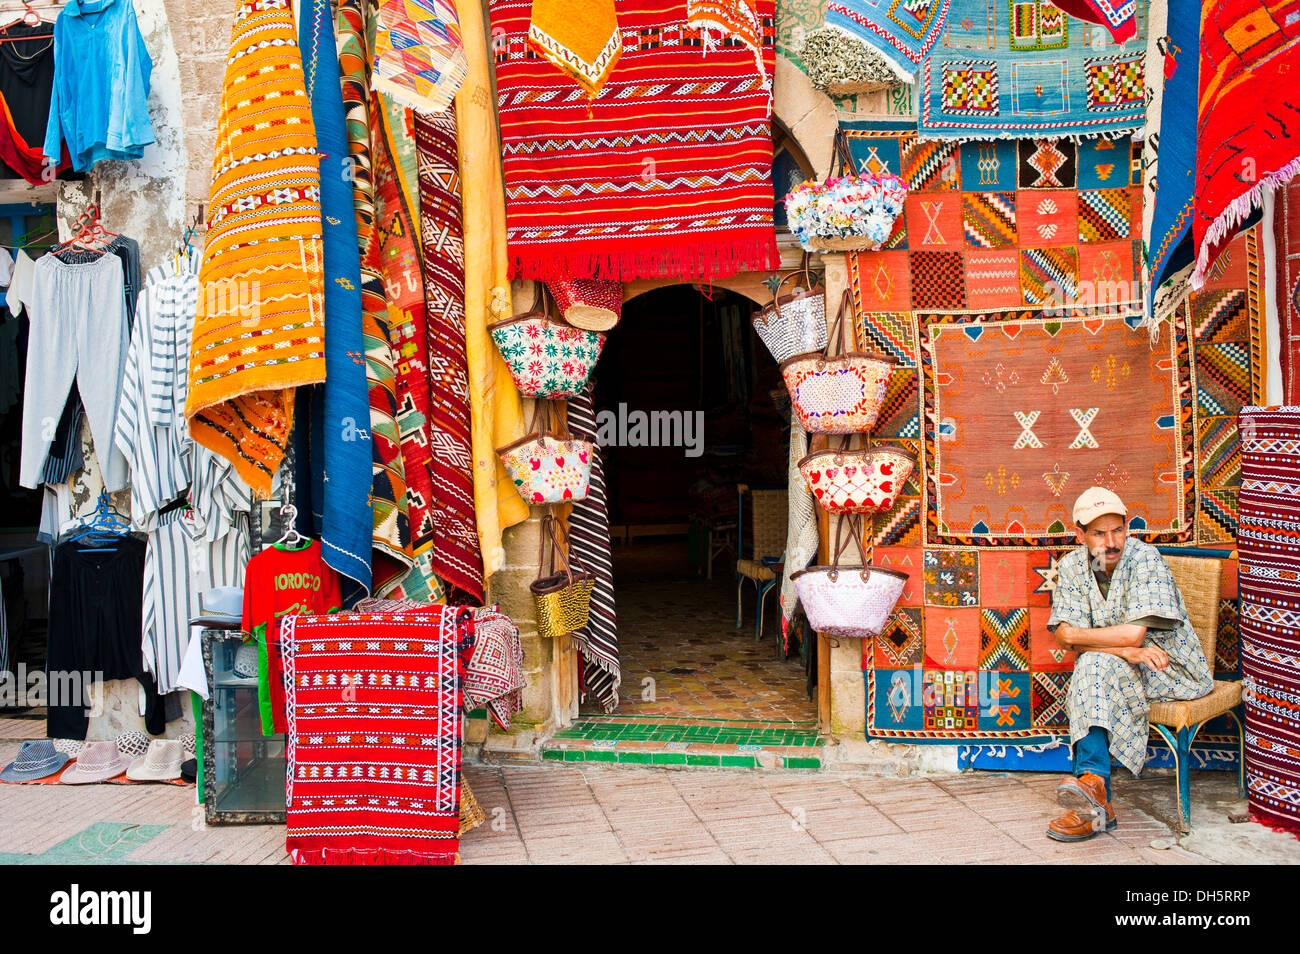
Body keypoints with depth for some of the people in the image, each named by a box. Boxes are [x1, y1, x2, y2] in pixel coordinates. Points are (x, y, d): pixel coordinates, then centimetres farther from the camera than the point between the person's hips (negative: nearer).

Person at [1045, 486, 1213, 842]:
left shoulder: (1144, 557, -17)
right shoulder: (1072, 565, -2)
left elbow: (1133, 635, -23)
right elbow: (1063, 634, -11)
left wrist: (1075, 635, -12)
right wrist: (1123, 650, -25)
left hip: (1173, 667, -4)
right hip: (1118, 673, 4)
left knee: (1095, 666, -29)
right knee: (1091, 670, -28)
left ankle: (1092, 780, -33)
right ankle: (1096, 803, -28)